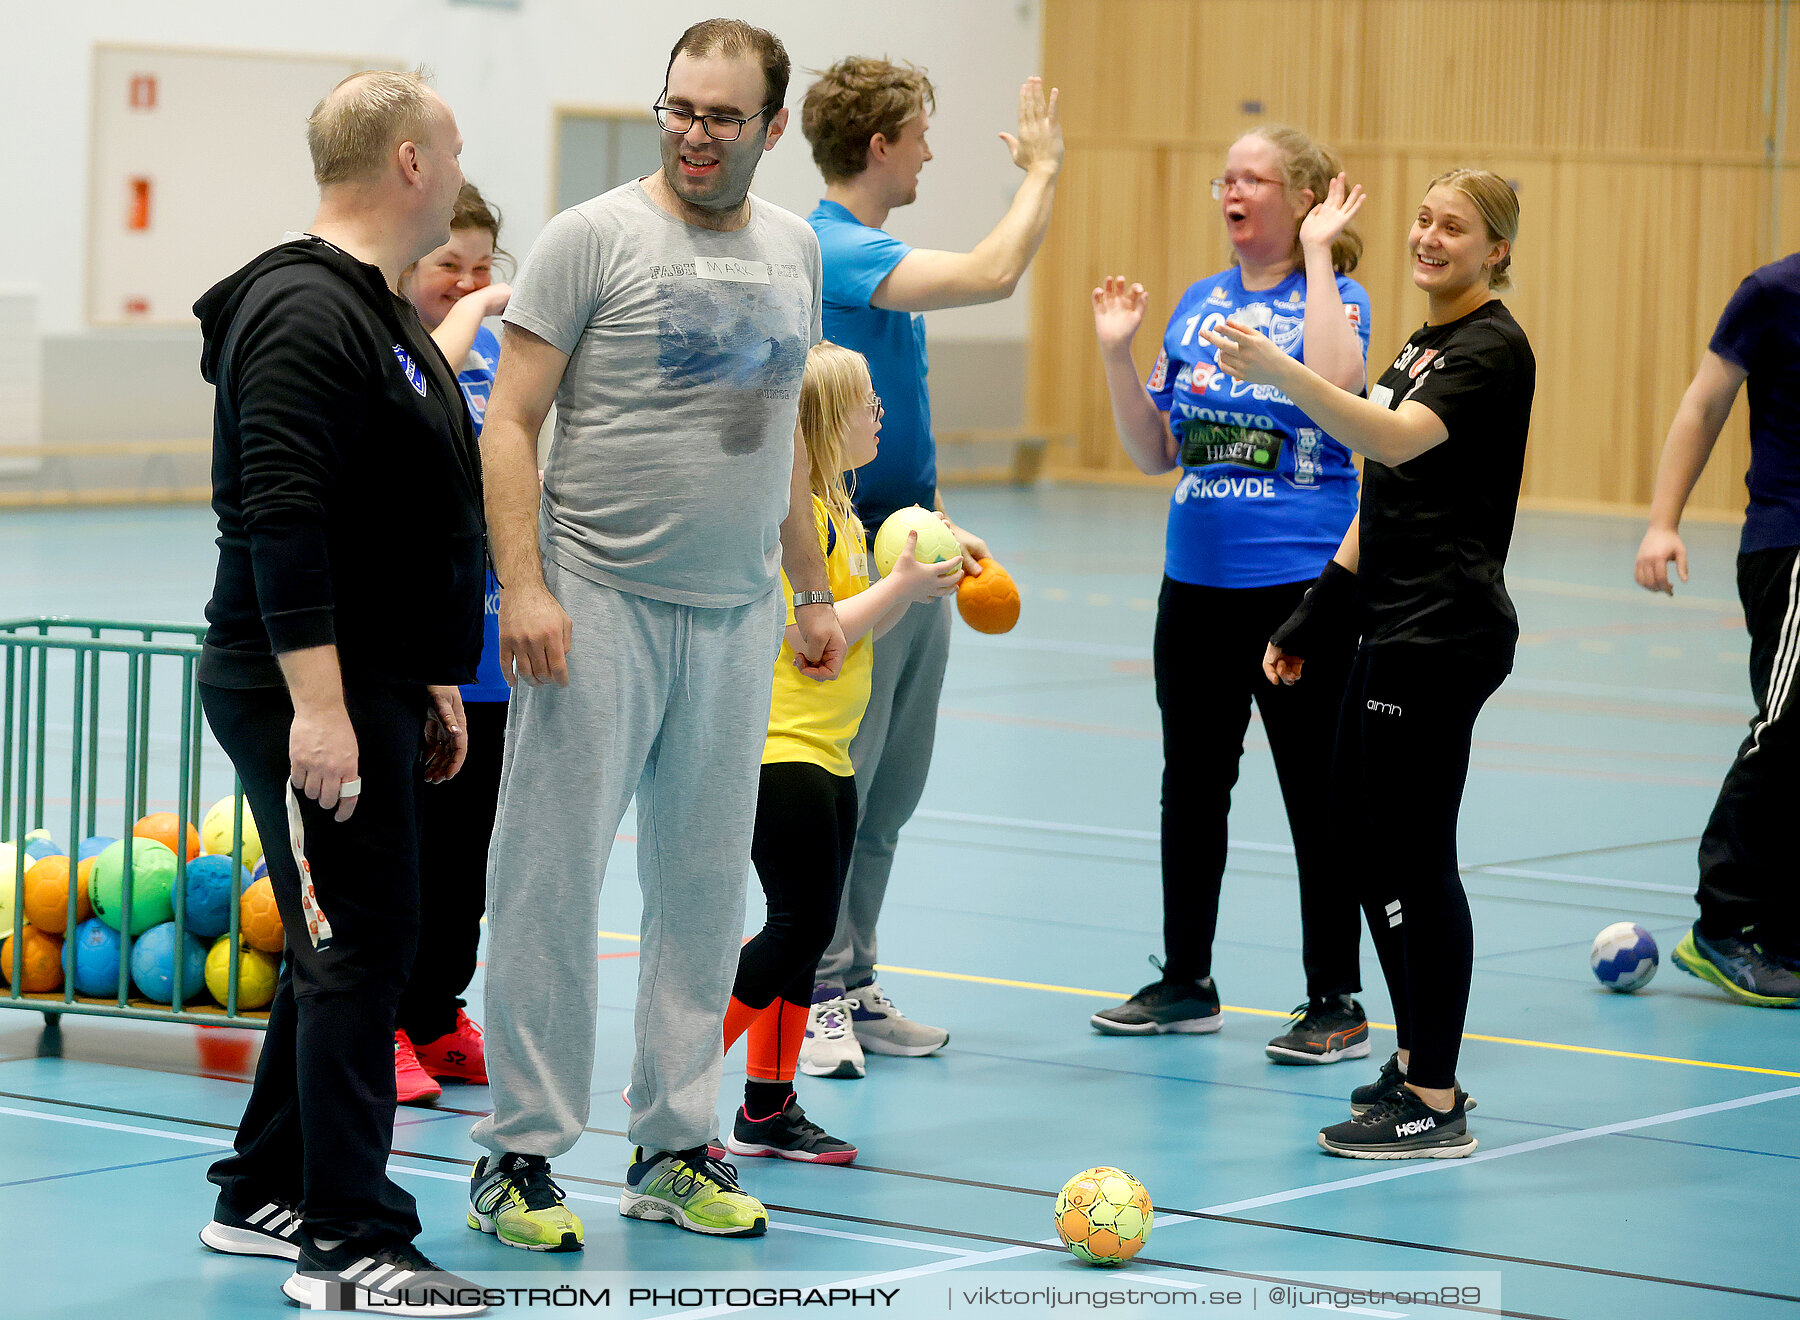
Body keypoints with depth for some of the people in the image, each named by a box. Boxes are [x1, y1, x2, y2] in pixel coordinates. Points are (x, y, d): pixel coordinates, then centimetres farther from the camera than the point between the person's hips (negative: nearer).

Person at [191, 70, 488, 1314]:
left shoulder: (387, 313, 17)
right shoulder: (308, 312, -17)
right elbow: (282, 520, -24)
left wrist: (436, 683, 25)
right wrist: (317, 706, -28)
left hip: (375, 684, 11)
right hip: (313, 691, -11)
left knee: (347, 944, 16)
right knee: (359, 949, -8)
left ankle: (265, 1196, 27)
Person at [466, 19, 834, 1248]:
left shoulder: (793, 251, 12)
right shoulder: (595, 237, -6)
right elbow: (510, 423, -8)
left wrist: (815, 592, 20)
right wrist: (523, 585, -17)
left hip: (736, 614, 5)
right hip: (599, 603, -5)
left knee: (705, 887, 9)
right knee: (554, 878, -3)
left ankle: (676, 1147, 18)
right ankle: (520, 1154, 4)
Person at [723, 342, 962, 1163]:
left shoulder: (834, 513, 15)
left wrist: (910, 587, 5)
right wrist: (900, 586, -16)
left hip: (824, 755, 10)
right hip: (780, 750, -10)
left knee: (805, 930, 11)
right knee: (800, 926, -10)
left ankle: (769, 1109, 16)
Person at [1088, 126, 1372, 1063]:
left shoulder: (1331, 295, -5)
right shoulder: (1199, 303, 10)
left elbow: (1335, 384, -29)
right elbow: (1156, 453, 11)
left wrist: (1317, 253, -22)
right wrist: (1117, 353, -2)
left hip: (1301, 583, -6)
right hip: (1197, 579, 6)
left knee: (1316, 792, -1)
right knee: (1191, 782, 14)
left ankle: (1336, 1003, 7)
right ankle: (1185, 981, 26)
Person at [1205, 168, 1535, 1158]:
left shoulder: (1491, 349, -13)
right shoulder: (1423, 343, 17)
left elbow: (1396, 442, -30)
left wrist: (1281, 374, -42)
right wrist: (1313, 616, 22)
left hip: (1445, 632, -10)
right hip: (1396, 625, 10)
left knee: (1412, 855, -8)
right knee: (1358, 836, 14)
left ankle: (1434, 1105, -3)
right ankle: (1418, 1061, 24)